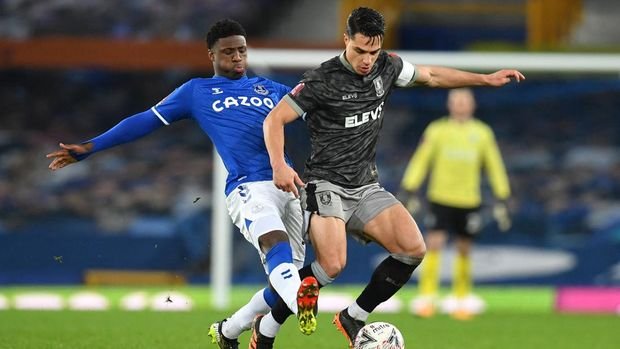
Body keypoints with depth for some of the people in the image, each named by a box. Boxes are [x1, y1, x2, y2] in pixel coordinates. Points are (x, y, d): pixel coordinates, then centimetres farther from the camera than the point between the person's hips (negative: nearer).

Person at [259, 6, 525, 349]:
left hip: (366, 188, 6)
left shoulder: (386, 67, 3)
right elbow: (275, 119, -12)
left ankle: (353, 318, 3)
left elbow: (432, 76, 20)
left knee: (413, 248, -13)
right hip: (326, 184, -6)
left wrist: (486, 79, 18)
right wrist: (279, 166, -27)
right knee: (332, 264, -27)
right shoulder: (322, 80, -14)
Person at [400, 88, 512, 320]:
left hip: (469, 202, 2)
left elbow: (494, 166, 10)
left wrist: (501, 201, 7)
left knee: (464, 250, 8)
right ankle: (426, 298, -9)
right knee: (433, 245, -13)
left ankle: (461, 300, 22)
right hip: (440, 199, -2)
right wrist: (410, 193, -5)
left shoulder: (483, 133, 5)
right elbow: (420, 161, 2)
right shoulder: (437, 131, 1)